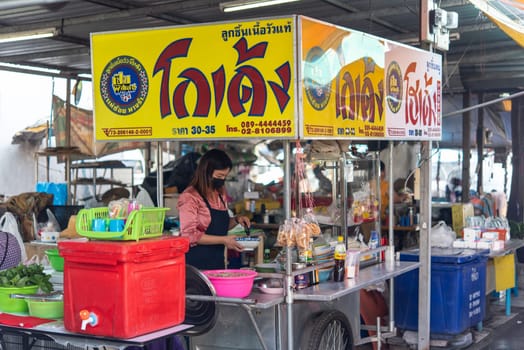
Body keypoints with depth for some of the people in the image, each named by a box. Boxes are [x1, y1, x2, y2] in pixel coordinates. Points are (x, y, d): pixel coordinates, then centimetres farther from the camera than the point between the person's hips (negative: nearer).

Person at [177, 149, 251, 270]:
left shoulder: (221, 194, 12)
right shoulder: (190, 197, -12)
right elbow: (190, 235, -17)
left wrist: (236, 220, 5)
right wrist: (223, 240, -18)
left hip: (217, 262, 7)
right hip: (196, 263, -7)